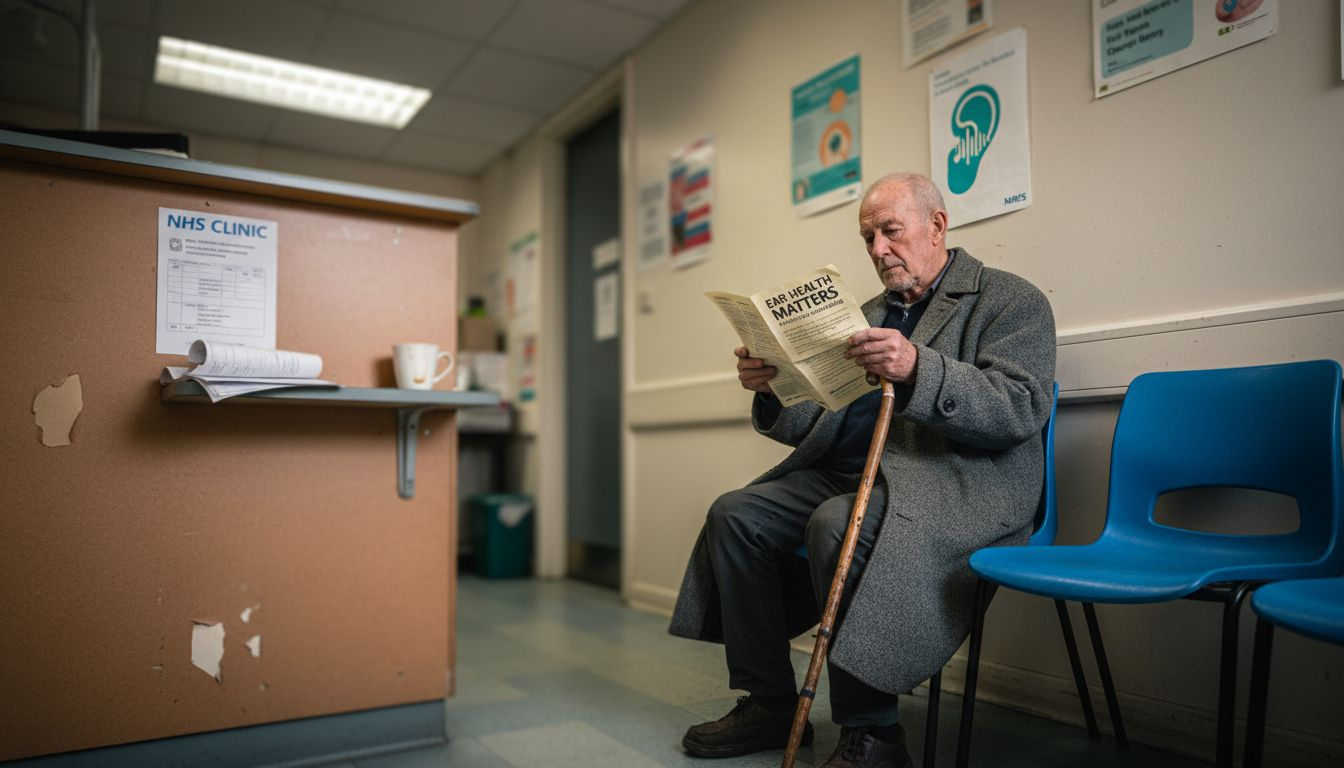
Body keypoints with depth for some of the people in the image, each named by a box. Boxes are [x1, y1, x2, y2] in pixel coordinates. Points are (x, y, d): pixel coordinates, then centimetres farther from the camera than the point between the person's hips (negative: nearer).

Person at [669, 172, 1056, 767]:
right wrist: (772, 391, -6)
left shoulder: (1011, 301, 1)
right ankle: (767, 703, 1)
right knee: (734, 514, -9)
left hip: (959, 484, -7)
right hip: (850, 473, 7)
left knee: (838, 524, -34)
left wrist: (917, 368, -30)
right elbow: (820, 426, 16)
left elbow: (1021, 409, -16)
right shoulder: (868, 315, 19)